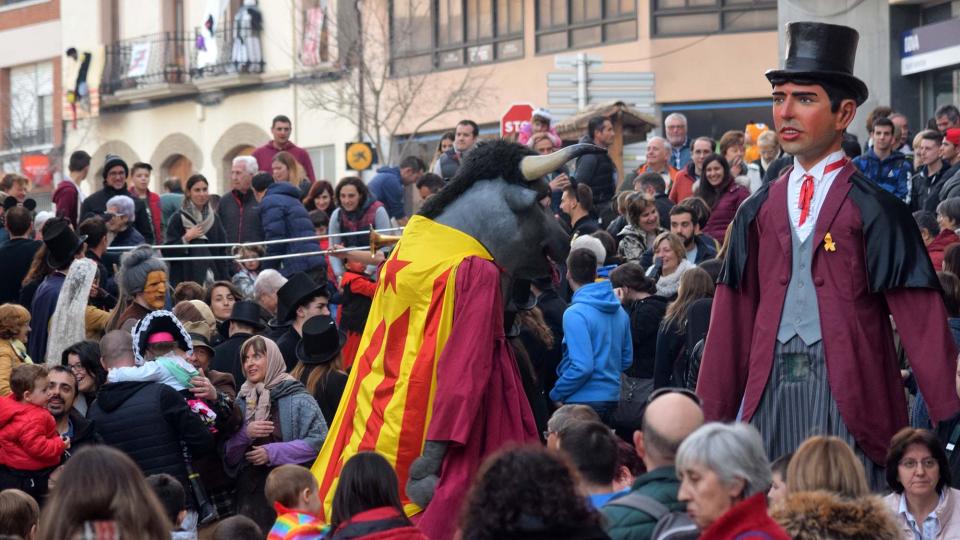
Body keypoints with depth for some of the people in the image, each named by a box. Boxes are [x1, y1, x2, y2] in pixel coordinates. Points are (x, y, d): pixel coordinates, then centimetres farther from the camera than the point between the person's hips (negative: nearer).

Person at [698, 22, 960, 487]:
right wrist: (713, 415, 11)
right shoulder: (758, 212, 13)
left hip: (846, 395, -4)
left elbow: (919, 319, -6)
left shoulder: (873, 210, -2)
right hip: (769, 391, 4)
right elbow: (732, 320, 14)